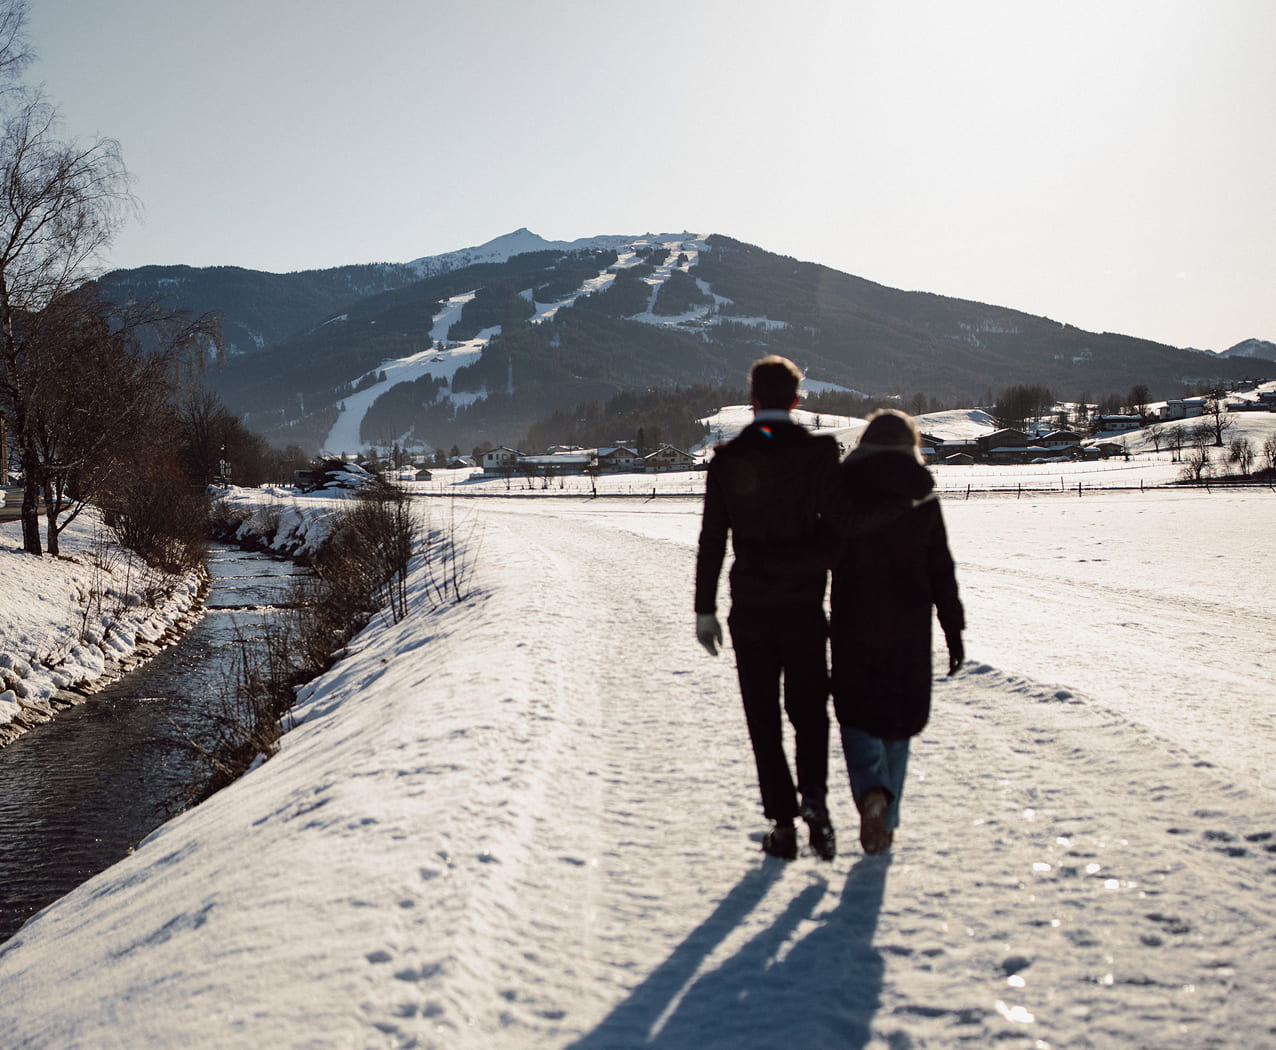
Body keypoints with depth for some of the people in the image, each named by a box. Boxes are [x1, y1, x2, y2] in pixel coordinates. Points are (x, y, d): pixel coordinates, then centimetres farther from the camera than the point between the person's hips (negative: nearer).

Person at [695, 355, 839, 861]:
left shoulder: (727, 460, -1)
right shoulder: (819, 452, -3)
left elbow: (711, 540, 0)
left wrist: (705, 610, 6)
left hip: (750, 607, 0)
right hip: (804, 604, 0)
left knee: (764, 717, 9)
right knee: (809, 707, 14)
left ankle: (783, 823, 9)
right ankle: (813, 791, -9)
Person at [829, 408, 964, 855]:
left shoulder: (840, 492, -4)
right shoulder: (923, 499, -1)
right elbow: (941, 571, 0)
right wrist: (953, 630, 5)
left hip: (853, 625, -1)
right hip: (909, 628, 1)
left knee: (856, 717, 8)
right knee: (897, 719, 14)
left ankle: (872, 792, -18)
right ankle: (886, 820, 18)